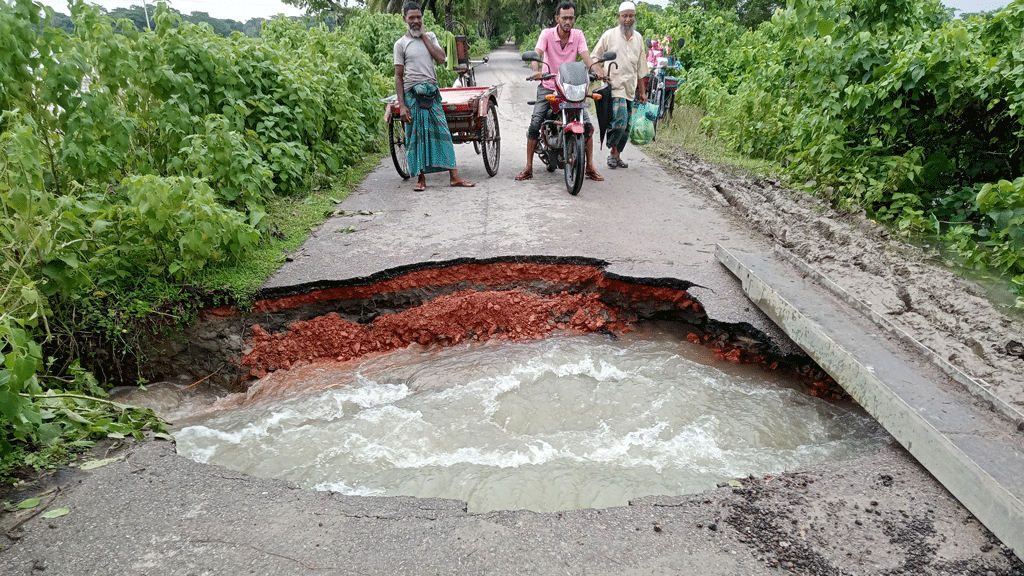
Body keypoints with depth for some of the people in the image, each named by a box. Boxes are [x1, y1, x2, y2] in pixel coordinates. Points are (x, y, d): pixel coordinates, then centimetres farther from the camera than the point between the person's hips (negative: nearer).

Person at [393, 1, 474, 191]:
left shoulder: (430, 37, 13)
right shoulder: (401, 44, 3)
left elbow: (441, 58, -4)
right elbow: (398, 76, -1)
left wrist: (424, 36, -2)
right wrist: (402, 105, -9)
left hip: (432, 92, 3)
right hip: (412, 94, -2)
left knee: (442, 132, 0)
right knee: (416, 136, -2)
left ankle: (454, 176, 1)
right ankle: (421, 178, 6)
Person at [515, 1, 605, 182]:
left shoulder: (578, 35, 0)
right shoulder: (547, 33, -6)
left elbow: (586, 56, -13)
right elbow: (536, 54, -22)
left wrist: (596, 69, -35)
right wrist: (535, 70, -44)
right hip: (548, 87, -2)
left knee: (588, 125, -10)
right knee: (534, 124, -15)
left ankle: (590, 167, 2)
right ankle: (528, 168, -3)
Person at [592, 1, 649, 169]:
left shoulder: (638, 38, 15)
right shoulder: (609, 35, 0)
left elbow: (641, 67, 20)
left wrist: (643, 91, 20)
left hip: (631, 88, 6)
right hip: (614, 86, -5)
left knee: (626, 127, 6)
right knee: (619, 122, -20)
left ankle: (617, 155, 19)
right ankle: (613, 152, -1)